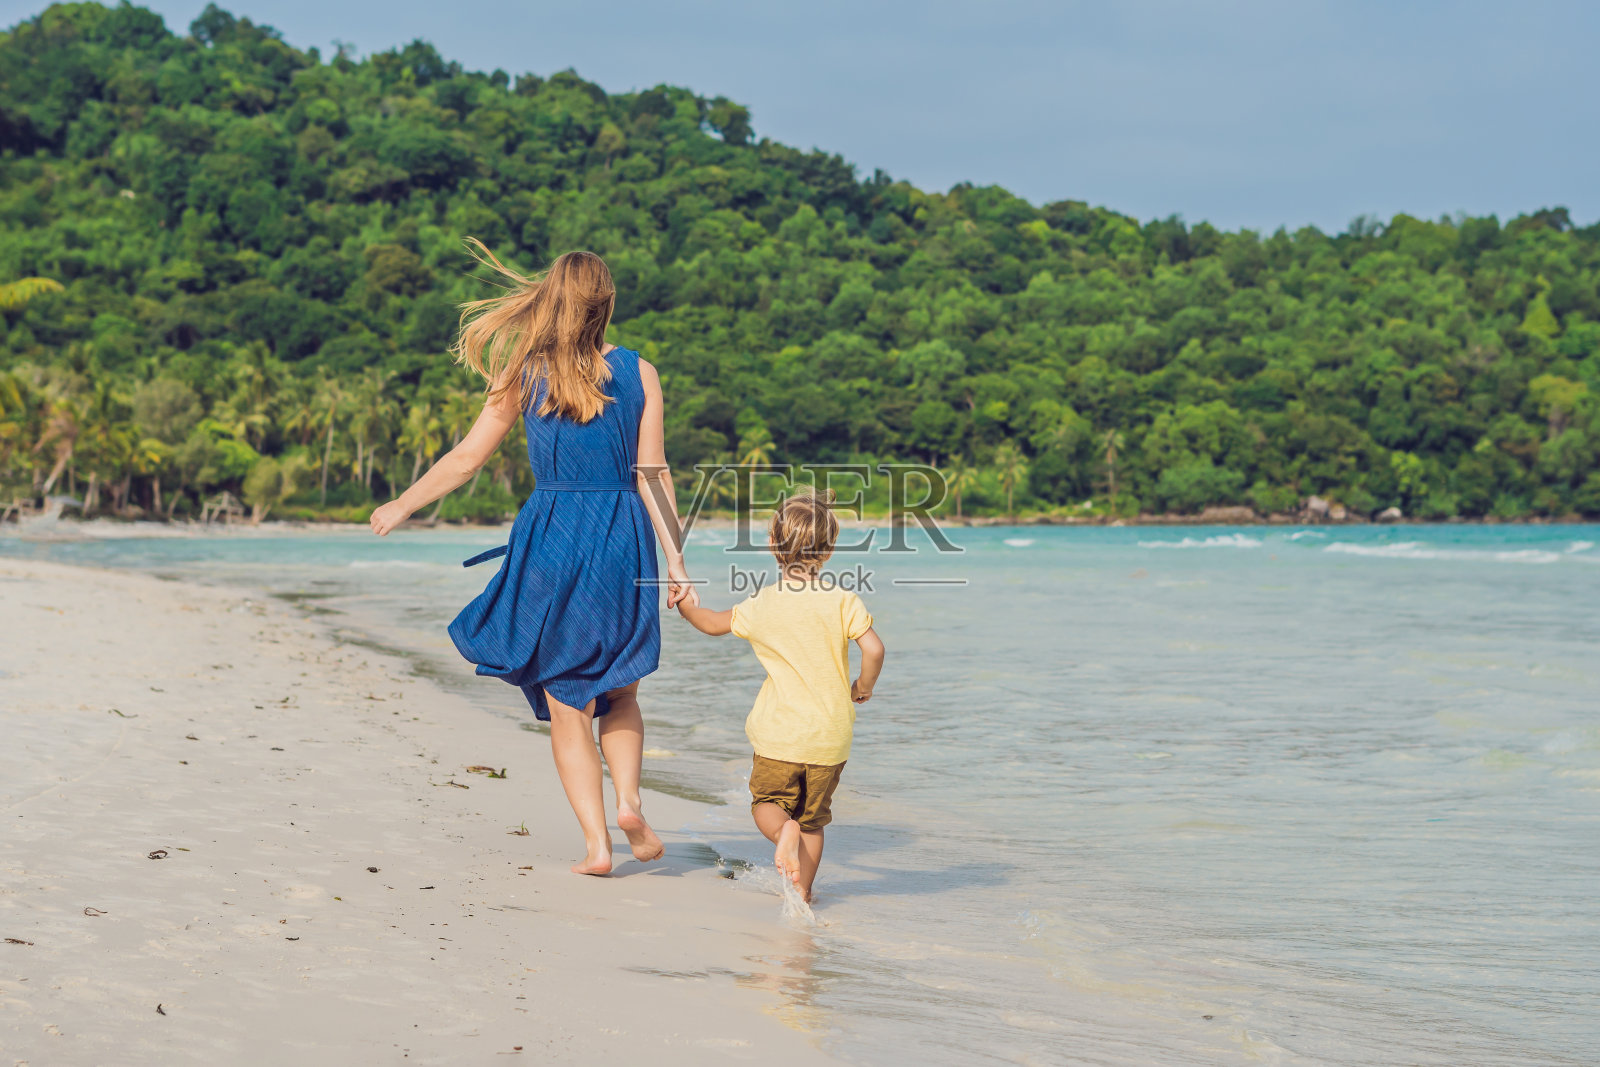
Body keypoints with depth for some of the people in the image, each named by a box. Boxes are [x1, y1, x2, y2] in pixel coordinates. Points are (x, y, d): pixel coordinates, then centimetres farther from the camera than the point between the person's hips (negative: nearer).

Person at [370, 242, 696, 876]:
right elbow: (652, 475, -4)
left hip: (550, 539, -1)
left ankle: (596, 842, 0)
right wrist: (676, 562, 0)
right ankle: (628, 799, -4)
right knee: (619, 691, 19)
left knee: (566, 706, 7)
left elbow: (466, 457, 5)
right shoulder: (637, 373, 0)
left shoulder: (525, 376, 0)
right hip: (622, 541, 1)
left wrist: (402, 506, 19)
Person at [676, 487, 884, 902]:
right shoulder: (842, 601, -7)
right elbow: (873, 649, -16)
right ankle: (801, 891, 10)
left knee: (766, 801, 16)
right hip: (829, 735, 1)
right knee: (813, 817, 16)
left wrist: (687, 605, 36)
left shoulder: (760, 607, -1)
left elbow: (713, 623, 15)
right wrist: (863, 688, 3)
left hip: (779, 732, -1)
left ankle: (783, 830, -16)